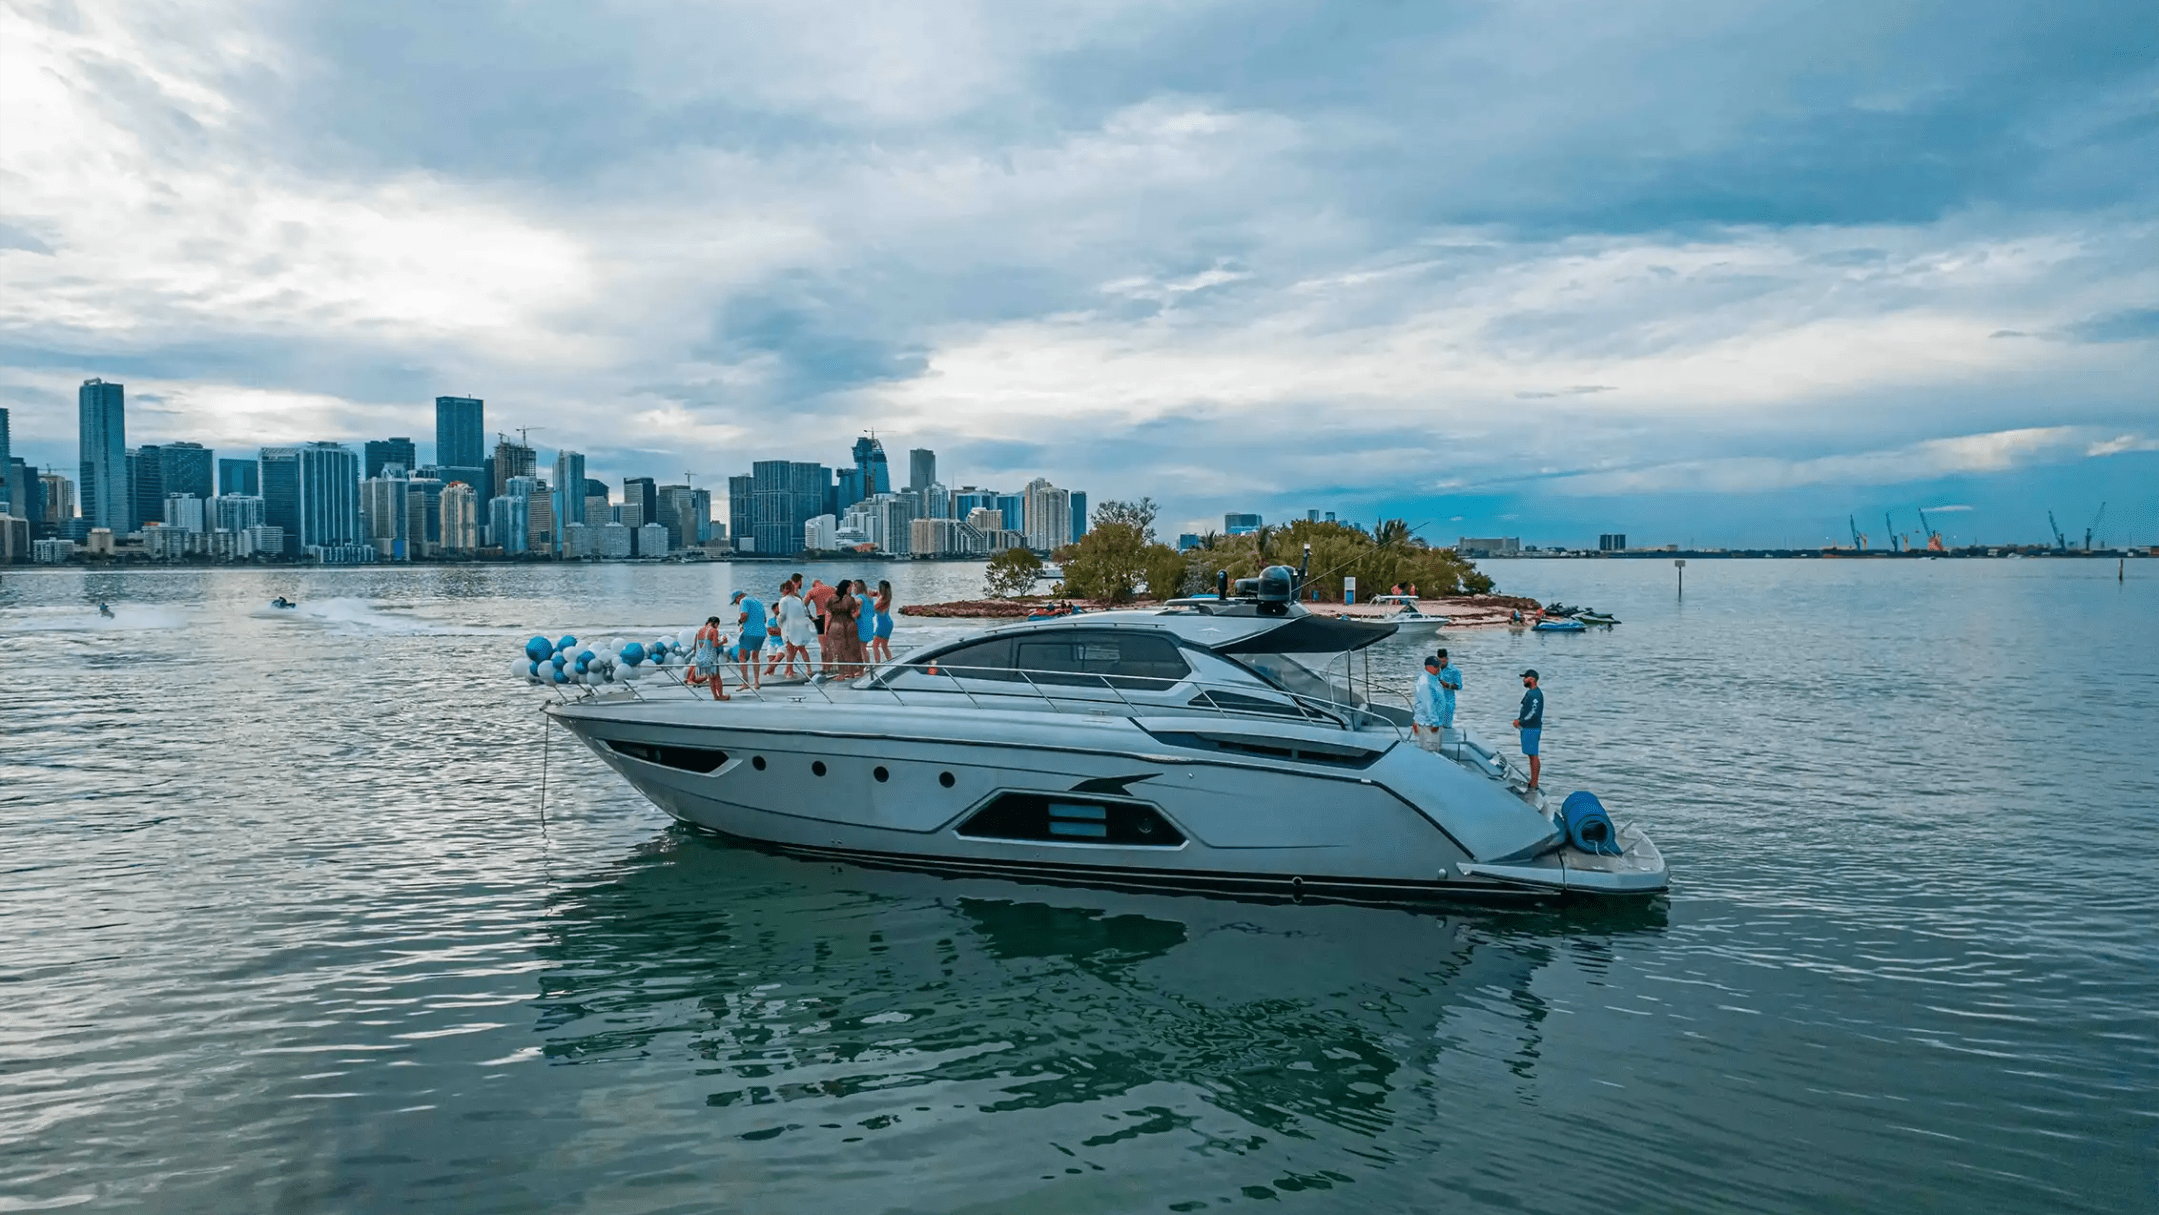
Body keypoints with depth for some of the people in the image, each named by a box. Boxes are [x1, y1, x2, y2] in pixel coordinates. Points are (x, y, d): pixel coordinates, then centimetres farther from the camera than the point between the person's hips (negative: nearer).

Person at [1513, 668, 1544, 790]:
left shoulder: (1536, 694, -18)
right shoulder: (1529, 693, 15)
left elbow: (1534, 714, -24)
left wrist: (1520, 722, -17)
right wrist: (1518, 720, 10)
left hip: (1532, 729, -10)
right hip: (1527, 728, 10)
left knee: (1533, 755, -6)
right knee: (1531, 756, 14)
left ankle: (1534, 784, -3)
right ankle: (1532, 781, 20)